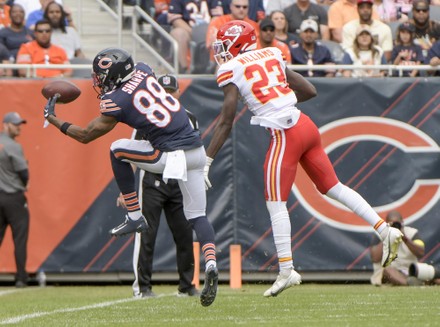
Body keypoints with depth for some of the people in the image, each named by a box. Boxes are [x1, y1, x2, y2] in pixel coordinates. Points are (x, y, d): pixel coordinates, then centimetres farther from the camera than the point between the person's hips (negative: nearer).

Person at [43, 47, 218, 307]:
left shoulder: (116, 101, -8)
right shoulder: (144, 71, 8)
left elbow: (86, 135, 5)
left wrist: (53, 119, 16)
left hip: (171, 156, -7)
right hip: (197, 151, 7)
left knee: (118, 150, 15)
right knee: (198, 216, 10)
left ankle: (135, 217, 15)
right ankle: (211, 263, -14)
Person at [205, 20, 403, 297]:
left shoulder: (231, 71, -2)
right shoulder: (272, 57, 16)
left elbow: (226, 121, -5)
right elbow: (310, 91, 18)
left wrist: (207, 161, -1)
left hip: (285, 135, -7)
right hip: (307, 126, 7)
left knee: (276, 204, -1)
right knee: (334, 187, 15)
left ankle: (287, 271, -4)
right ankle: (385, 230, 10)